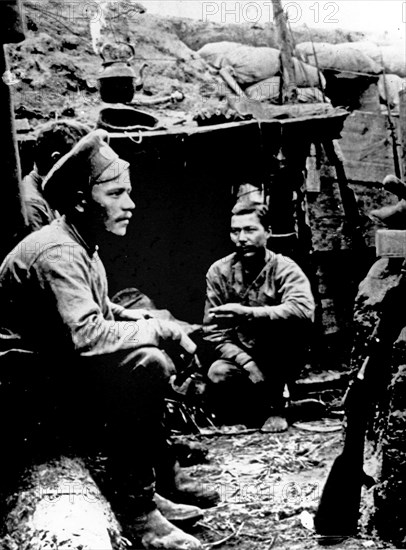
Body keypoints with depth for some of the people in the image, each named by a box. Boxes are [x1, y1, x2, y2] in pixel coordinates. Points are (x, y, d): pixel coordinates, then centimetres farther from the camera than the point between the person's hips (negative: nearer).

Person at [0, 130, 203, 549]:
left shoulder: (81, 246, 11)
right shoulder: (56, 252, -22)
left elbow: (102, 311, 21)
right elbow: (86, 335, -34)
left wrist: (150, 324, 3)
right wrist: (158, 331, -22)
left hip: (56, 369, 11)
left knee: (157, 359, 11)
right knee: (147, 366, -25)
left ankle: (140, 488, 11)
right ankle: (135, 511, -16)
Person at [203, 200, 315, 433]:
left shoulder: (284, 268, -13)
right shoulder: (219, 271, -5)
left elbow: (304, 310, -35)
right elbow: (214, 332, -8)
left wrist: (246, 314, -42)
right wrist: (247, 363, -25)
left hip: (278, 363, -2)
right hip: (240, 358, 2)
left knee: (292, 326, -31)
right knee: (218, 374, -31)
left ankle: (276, 404, -10)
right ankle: (258, 409, 4)